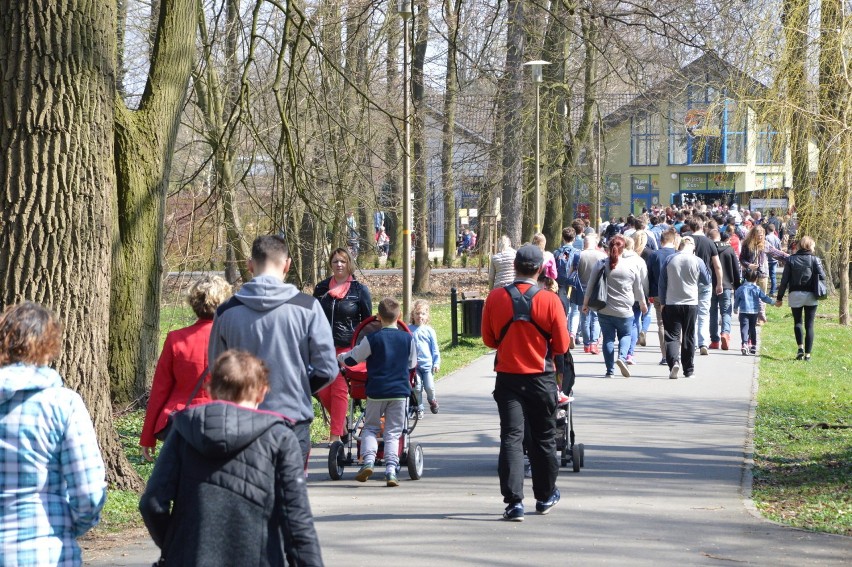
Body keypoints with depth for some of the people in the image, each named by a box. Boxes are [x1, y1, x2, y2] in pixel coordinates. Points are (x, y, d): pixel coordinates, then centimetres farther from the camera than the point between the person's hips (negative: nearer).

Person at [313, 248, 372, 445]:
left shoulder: (360, 290, 2)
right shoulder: (321, 288, 10)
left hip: (348, 346, -3)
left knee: (340, 389, -9)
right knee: (322, 391, -3)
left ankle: (336, 434, -6)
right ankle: (341, 422, 19)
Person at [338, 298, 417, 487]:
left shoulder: (372, 339, -7)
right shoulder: (407, 339, 0)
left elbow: (351, 359, 1)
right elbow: (412, 365, 13)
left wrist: (339, 357, 23)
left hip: (376, 391, -1)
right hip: (400, 391, 1)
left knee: (370, 427, 12)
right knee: (393, 432, 5)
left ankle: (368, 460, -10)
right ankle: (391, 470, -5)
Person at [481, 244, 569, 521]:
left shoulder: (495, 298, -6)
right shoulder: (550, 301, -12)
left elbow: (489, 340, 5)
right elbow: (561, 345, -6)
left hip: (507, 378, 1)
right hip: (542, 380, -1)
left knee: (511, 437, -1)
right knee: (544, 438, 14)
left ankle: (514, 501, -10)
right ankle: (545, 497, 27)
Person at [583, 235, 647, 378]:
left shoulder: (600, 265, -2)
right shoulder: (632, 265, -5)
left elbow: (590, 286, 3)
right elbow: (638, 287, 6)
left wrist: (586, 303, 17)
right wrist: (642, 303, 22)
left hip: (604, 311, 1)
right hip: (624, 311, -1)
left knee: (608, 338, 9)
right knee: (625, 334, 17)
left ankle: (610, 370, 6)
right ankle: (622, 357, -10)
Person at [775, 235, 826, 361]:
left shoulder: (791, 259, 0)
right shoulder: (815, 260, -4)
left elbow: (784, 280, -1)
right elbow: (822, 277, -10)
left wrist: (779, 298, 4)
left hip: (795, 295, 1)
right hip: (811, 296, -1)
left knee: (797, 322, 15)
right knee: (809, 325, 5)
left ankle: (800, 346, -6)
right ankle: (807, 353, 3)